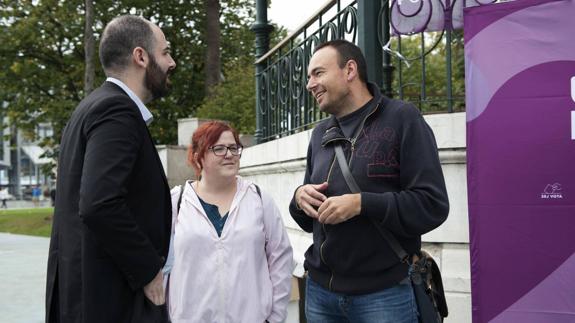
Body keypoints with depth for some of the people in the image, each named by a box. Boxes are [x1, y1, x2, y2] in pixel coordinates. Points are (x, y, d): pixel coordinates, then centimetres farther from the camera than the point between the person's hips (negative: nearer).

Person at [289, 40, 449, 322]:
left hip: (384, 292, -5)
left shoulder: (402, 119, -6)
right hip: (321, 289, 6)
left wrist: (362, 203, -22)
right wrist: (300, 198, -4)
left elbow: (433, 205, -14)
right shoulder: (320, 134, 12)